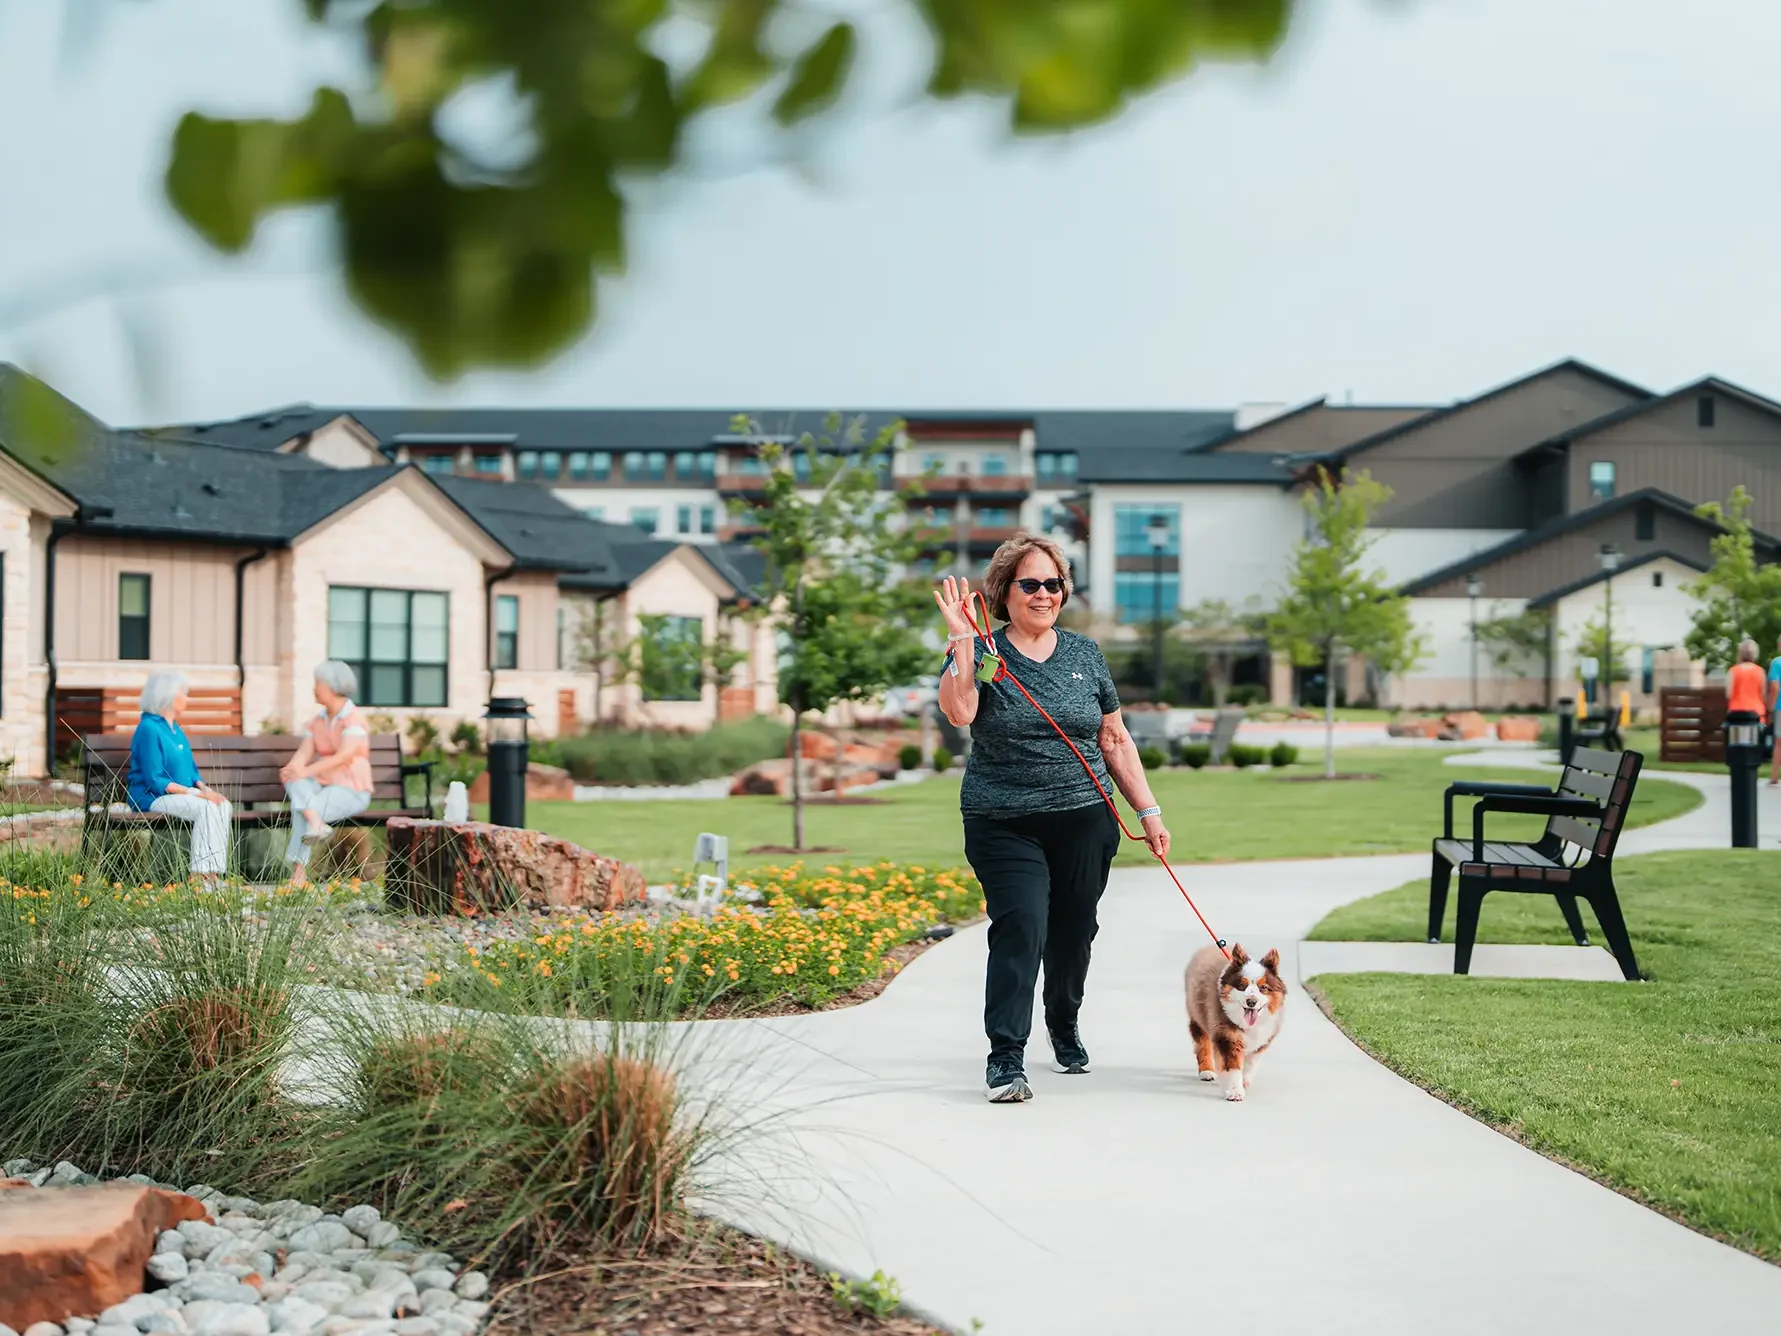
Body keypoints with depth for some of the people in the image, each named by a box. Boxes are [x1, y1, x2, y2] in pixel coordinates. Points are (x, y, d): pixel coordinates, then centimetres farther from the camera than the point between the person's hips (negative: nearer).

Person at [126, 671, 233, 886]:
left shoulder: (176, 729, 17)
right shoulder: (149, 729, -12)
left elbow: (191, 770, 22)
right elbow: (155, 781, -17)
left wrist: (204, 788, 0)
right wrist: (194, 793, -21)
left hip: (182, 794, 8)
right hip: (152, 798, -8)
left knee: (223, 805, -17)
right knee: (205, 808, -30)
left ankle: (212, 872, -23)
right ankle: (200, 874, -28)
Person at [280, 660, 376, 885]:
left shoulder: (353, 720, -9)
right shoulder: (318, 721, 12)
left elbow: (344, 756, -23)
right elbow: (304, 753, -1)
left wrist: (306, 771, -32)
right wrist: (292, 769, -24)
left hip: (351, 791, -6)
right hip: (322, 785, 6)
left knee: (299, 808, -28)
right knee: (294, 782, -26)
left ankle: (299, 872, -26)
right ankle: (315, 823, -44)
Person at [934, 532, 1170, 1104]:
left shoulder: (1085, 654, 10)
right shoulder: (979, 651, -1)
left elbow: (1115, 741, 14)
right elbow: (958, 712, -22)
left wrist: (1148, 811, 10)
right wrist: (962, 638, -24)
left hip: (1084, 820, 4)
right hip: (1004, 825, -3)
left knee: (1074, 930, 11)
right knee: (1020, 925, -17)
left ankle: (1064, 1026, 38)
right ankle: (1005, 1058, -13)